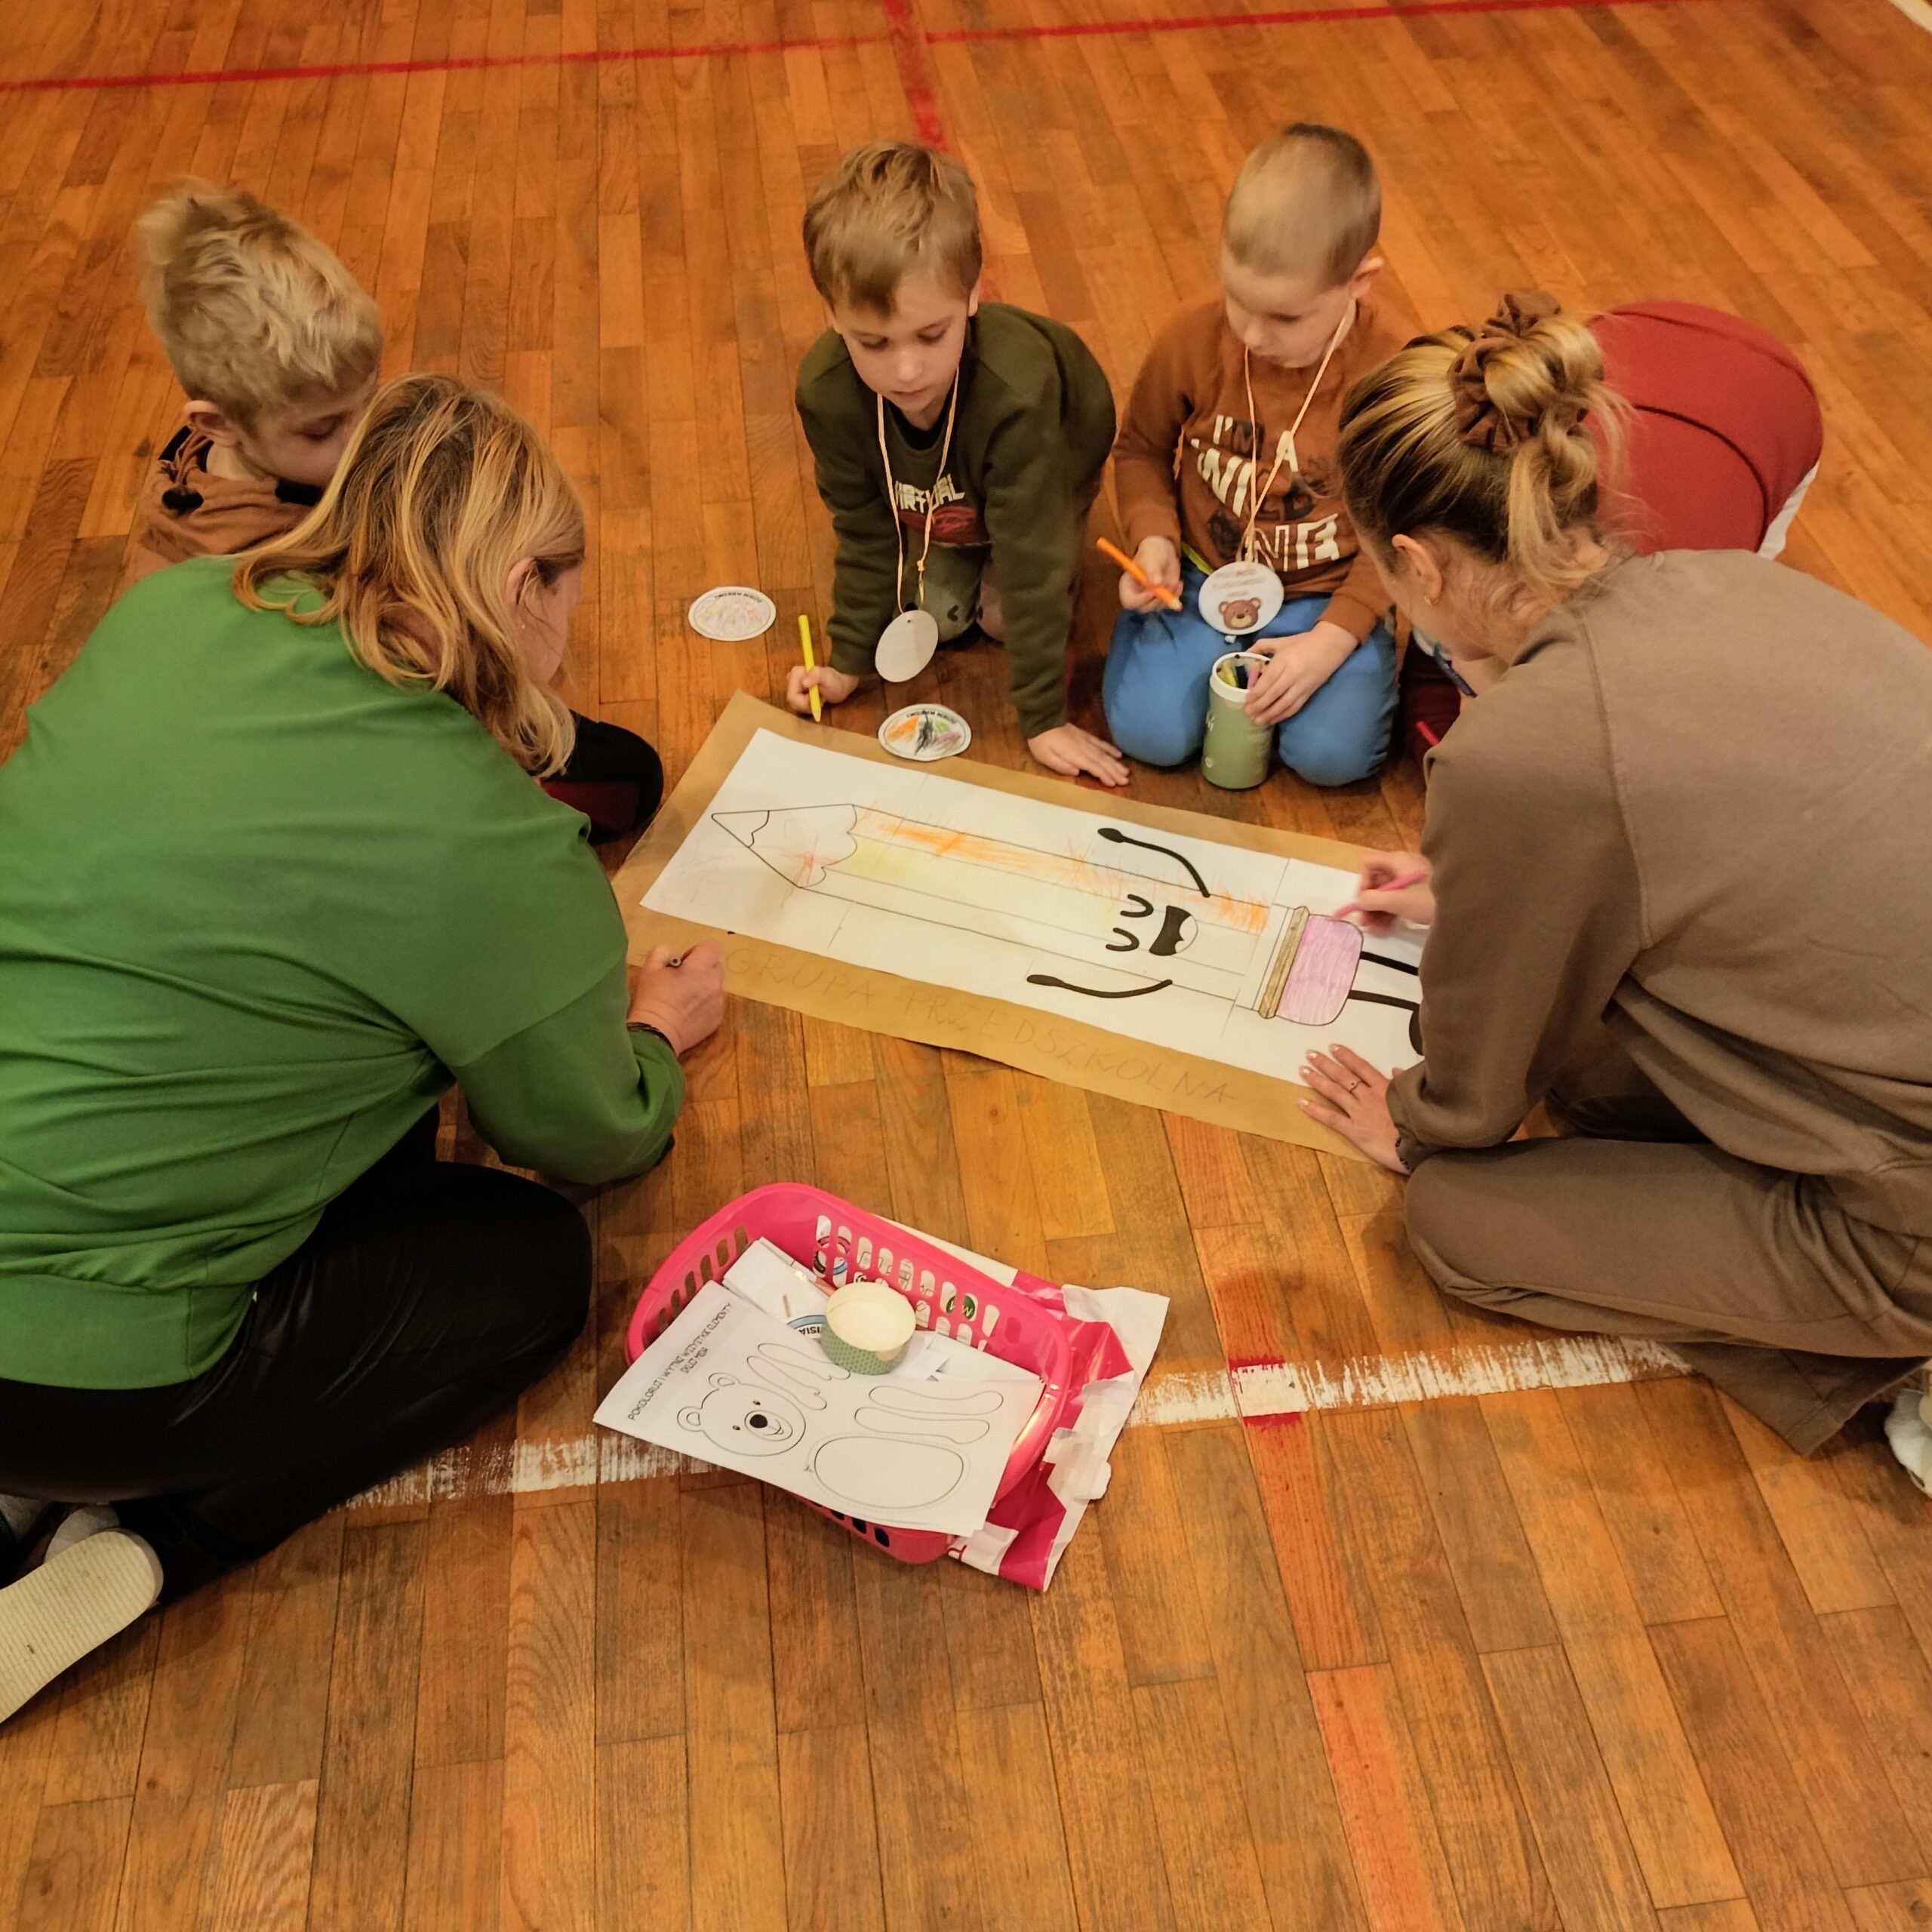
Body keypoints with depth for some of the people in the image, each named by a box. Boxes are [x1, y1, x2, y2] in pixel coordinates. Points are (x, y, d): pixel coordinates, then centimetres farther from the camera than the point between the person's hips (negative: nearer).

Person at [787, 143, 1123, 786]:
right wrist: (849, 660, -13)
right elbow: (864, 527, -18)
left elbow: (1030, 558, -40)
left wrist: (1044, 717, -34)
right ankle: (956, 555, 23)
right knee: (935, 616, -6)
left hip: (1049, 471, -3)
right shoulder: (825, 389, -35)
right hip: (936, 495, 3)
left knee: (1003, 613, -13)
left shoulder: (1016, 389, -48)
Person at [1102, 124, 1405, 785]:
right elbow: (1141, 449, 6)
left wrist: (1331, 640, -19)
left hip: (1323, 599, -1)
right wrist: (1154, 539, -14)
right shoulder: (1191, 341, -12)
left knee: (1334, 752, -21)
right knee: (1150, 732, -19)